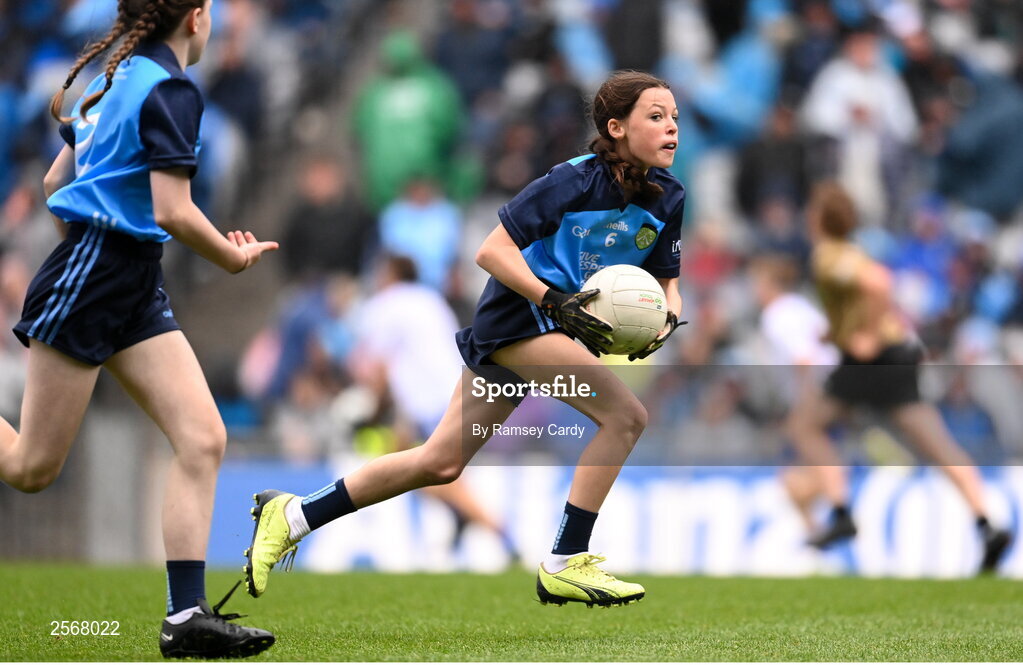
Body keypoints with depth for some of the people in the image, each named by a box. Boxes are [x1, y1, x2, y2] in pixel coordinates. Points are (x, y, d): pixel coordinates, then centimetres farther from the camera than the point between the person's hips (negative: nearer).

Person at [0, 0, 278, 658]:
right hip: (90, 280, -10)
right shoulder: (171, 90, -13)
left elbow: (56, 182, 22)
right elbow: (173, 211, -18)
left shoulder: (119, 79, 15)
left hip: (137, 287, 10)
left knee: (204, 439, -4)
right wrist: (234, 257, -3)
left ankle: (186, 616, -8)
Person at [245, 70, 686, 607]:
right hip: (517, 316, -8)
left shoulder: (667, 199, 4)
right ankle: (565, 564, -16)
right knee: (625, 415, -21)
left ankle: (293, 516, 16)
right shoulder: (574, 181, -17)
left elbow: (666, 281, 13)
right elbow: (492, 250, -17)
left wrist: (665, 317, -10)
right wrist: (557, 302, -27)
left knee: (440, 463, 8)